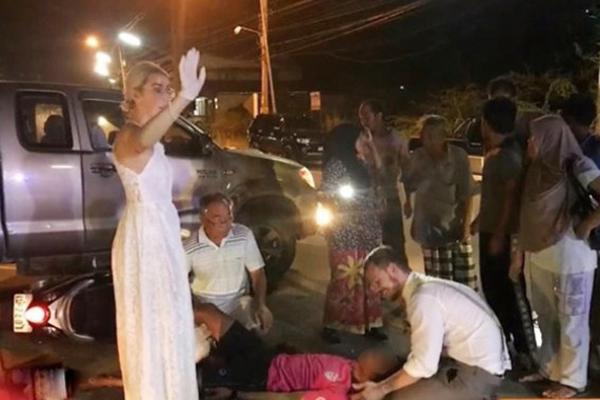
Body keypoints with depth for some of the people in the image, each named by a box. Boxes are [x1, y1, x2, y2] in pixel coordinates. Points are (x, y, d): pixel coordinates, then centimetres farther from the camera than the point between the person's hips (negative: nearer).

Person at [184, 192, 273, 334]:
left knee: (263, 320, -26)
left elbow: (257, 273, -2)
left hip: (239, 301, 2)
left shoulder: (244, 235, -10)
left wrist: (261, 304, -16)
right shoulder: (189, 248, -16)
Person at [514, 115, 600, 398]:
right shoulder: (538, 169, 6)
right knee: (546, 317, 18)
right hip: (539, 255, 7)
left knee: (571, 320, 8)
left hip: (570, 257, -7)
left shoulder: (577, 167, -13)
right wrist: (520, 253, 6)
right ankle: (549, 369, 34)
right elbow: (527, 217, 7)